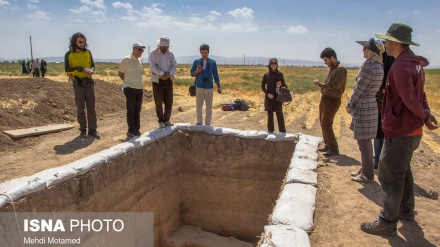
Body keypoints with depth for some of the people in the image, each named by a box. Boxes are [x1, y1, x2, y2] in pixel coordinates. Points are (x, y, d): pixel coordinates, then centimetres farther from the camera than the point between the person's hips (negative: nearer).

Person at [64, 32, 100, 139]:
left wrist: (91, 70, -8)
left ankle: (92, 129, 7)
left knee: (91, 106, 2)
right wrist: (80, 69, -19)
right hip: (78, 83, -2)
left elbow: (92, 65, 15)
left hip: (89, 82, 3)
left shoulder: (87, 52, 6)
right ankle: (83, 129, 13)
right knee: (80, 107, 3)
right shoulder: (69, 54, -3)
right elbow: (67, 70, -6)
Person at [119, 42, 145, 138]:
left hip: (139, 88, 6)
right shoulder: (126, 60, -10)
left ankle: (137, 130, 19)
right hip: (130, 88, -6)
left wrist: (140, 84, 11)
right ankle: (131, 131, 8)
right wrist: (129, 82, 5)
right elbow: (120, 74, -3)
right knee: (131, 111, -1)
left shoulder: (140, 60, 10)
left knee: (137, 110, 11)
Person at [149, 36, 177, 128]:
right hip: (157, 80, -4)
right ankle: (161, 121, 10)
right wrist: (162, 74, -22)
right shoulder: (153, 54, -3)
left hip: (168, 80, 4)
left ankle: (166, 120, 18)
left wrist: (168, 74, -15)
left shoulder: (170, 54, 10)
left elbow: (174, 66, 3)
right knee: (159, 102, 1)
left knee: (169, 102, 5)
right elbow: (153, 66, -14)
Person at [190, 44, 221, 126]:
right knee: (199, 107, 5)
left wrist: (218, 87, 3)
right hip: (199, 87, 0)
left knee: (209, 108, 4)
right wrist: (197, 71, -16)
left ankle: (207, 124, 13)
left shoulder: (213, 62, 3)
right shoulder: (196, 62, 2)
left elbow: (215, 75, 6)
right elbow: (191, 74, 5)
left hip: (209, 88, 0)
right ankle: (199, 122, 19)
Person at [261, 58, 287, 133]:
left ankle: (283, 130, 2)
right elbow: (262, 86, 3)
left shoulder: (280, 74, 2)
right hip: (269, 97, 1)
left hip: (278, 96, -1)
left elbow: (284, 84, 9)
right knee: (270, 114, 5)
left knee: (279, 113, -3)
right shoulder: (266, 75, 1)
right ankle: (270, 130, 14)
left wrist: (281, 84, -15)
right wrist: (267, 93, -11)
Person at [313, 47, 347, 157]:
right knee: (323, 123, 14)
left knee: (326, 125, -8)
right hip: (324, 98, 9)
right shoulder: (332, 68, 12)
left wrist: (320, 83, -14)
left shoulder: (341, 69, -14)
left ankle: (334, 149, 1)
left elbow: (335, 85, -23)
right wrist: (321, 83, -3)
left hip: (332, 100, -9)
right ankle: (328, 146, 26)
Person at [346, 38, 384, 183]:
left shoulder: (370, 67, -19)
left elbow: (359, 89, -13)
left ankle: (368, 175, 11)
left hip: (364, 107, -10)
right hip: (370, 105, 10)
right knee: (364, 141, 19)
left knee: (364, 142, -1)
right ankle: (365, 170, 31)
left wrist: (349, 105, -4)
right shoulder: (378, 66, 11)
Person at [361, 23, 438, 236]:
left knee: (389, 176, -2)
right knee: (403, 171, 22)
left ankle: (387, 223, 8)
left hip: (399, 132, -10)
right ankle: (406, 211, 37)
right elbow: (418, 96, 12)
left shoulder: (401, 66, -21)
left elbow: (410, 100, -23)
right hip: (411, 130, 10)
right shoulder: (414, 63, 12)